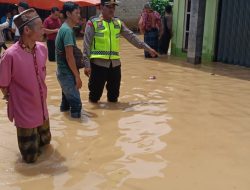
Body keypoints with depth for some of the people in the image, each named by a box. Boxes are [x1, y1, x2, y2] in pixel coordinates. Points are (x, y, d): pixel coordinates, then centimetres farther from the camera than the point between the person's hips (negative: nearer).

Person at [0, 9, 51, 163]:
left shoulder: (42, 48, -7)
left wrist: (41, 92, 12)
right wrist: (14, 100, 0)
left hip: (42, 106, 6)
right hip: (25, 110, -5)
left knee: (45, 140, 23)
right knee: (31, 156, 9)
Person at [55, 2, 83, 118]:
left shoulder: (64, 28, 11)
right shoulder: (68, 30, -20)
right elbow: (69, 56, -23)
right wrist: (77, 76, -18)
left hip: (63, 71, 10)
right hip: (67, 72, -10)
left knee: (67, 95, 24)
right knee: (76, 103, -5)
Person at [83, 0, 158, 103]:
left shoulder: (118, 23, 10)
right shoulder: (93, 22, -4)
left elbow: (131, 37, 15)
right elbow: (87, 45, -6)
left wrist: (147, 48, 13)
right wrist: (87, 64, -11)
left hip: (115, 63, 5)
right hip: (98, 63, -4)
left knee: (114, 94, 14)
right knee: (95, 92, 4)